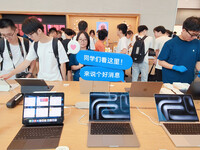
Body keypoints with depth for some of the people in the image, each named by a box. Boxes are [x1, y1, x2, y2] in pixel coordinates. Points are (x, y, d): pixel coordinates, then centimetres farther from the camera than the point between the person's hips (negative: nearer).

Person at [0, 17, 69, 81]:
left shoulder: (56, 44, -14)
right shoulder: (34, 45, 2)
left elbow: (62, 64, -8)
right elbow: (26, 63, 4)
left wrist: (63, 81, -5)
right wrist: (9, 74, -1)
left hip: (56, 80, -4)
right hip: (41, 80, 5)